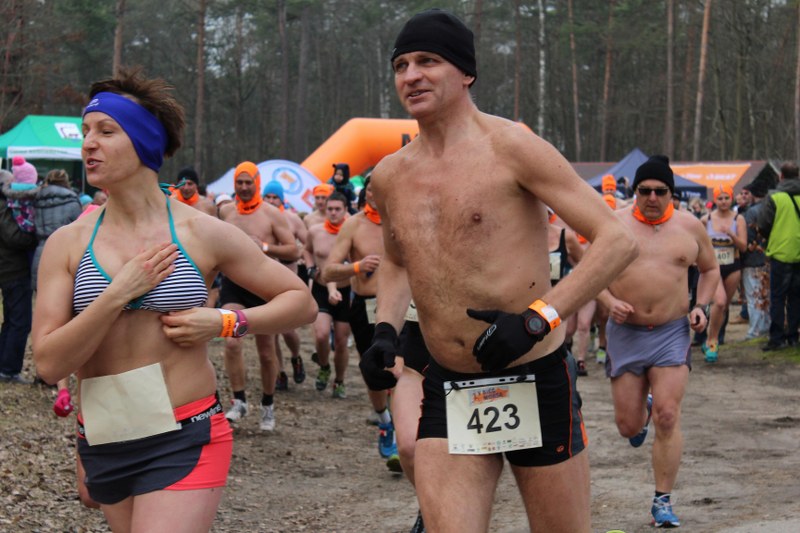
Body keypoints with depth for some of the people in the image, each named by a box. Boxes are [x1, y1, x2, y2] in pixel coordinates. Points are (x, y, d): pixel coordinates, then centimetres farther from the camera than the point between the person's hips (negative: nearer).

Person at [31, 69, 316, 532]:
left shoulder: (201, 233, -2)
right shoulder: (68, 244, 1)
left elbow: (302, 301, 5)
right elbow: (49, 364, -8)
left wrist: (224, 323, -9)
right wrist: (118, 294, -15)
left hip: (186, 440, -3)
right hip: (103, 444, 3)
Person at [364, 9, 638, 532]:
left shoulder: (510, 147, -10)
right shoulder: (390, 177, 8)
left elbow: (617, 239, -14)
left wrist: (537, 319, -22)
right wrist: (386, 329, 9)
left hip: (537, 383, -4)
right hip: (447, 391, 4)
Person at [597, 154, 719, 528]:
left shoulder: (689, 227, 3)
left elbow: (710, 269, 17)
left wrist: (701, 306, 1)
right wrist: (609, 301, -15)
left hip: (672, 333, 0)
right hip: (626, 332, 0)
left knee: (667, 418, -11)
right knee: (628, 425, 4)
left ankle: (663, 501, 0)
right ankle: (641, 413, 44)